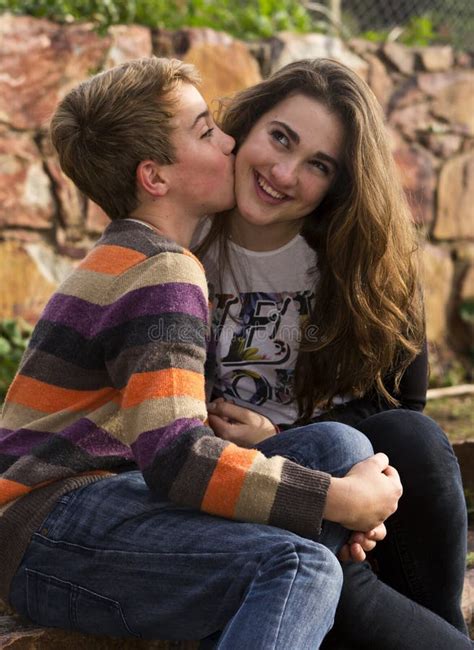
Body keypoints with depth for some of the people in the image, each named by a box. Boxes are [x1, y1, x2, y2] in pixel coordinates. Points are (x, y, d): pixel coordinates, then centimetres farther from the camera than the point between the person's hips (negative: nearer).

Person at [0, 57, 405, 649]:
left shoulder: (126, 258, 22)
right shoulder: (162, 272, -11)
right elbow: (174, 457, -25)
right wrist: (345, 502, -17)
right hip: (52, 522, -9)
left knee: (340, 446, -3)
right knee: (300, 565, -32)